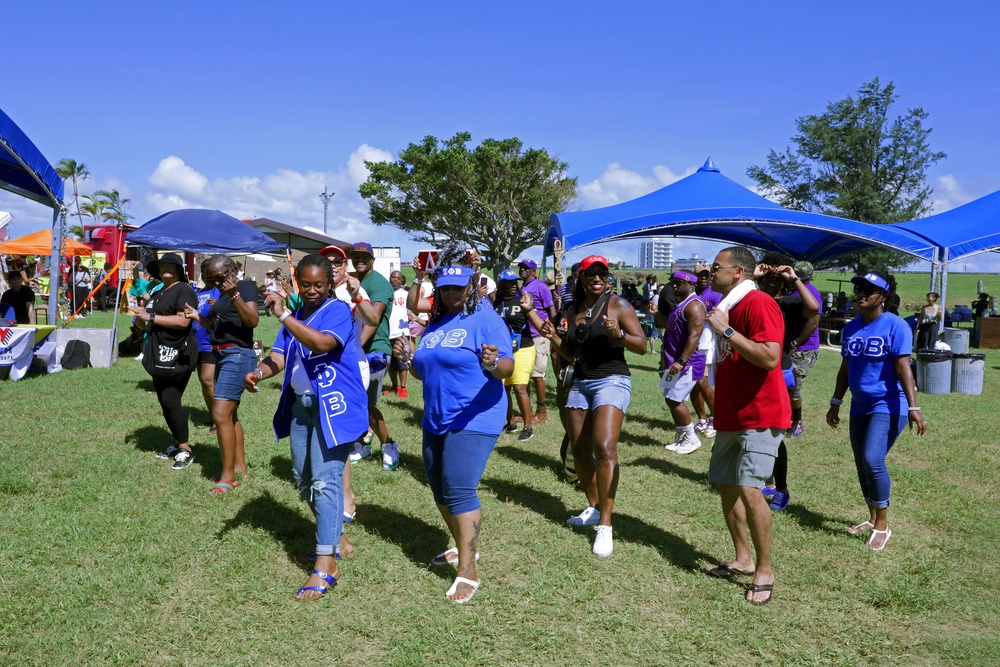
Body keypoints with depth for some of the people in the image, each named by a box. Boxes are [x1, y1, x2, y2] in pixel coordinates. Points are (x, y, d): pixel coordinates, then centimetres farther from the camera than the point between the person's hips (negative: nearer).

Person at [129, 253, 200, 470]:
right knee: (164, 401, 11)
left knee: (170, 400, -13)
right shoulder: (158, 294, 18)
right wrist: (141, 315, 6)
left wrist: (150, 316, -19)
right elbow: (150, 324, 29)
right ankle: (177, 445, 21)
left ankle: (185, 450, -5)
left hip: (178, 355, -9)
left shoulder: (183, 290, -10)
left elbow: (183, 321, -24)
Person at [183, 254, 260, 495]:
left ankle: (228, 477, -10)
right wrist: (198, 317, 15)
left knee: (221, 414, -15)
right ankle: (240, 467, 20)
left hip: (238, 355, -10)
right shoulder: (223, 294, 20)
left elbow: (253, 320, -20)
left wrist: (234, 294, -26)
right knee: (230, 415, 12)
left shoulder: (245, 286, -6)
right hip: (221, 356, 10)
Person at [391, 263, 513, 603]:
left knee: (459, 490, -16)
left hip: (473, 421, -8)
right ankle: (463, 546, 37)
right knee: (440, 488, 17)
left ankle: (468, 571, -11)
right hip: (435, 420, 9)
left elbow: (508, 367, -20)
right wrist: (407, 358, 1)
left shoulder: (486, 320, -11)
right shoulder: (435, 323, 12)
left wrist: (494, 363, -42)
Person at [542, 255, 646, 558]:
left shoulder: (618, 305, -4)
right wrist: (553, 338, 2)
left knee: (605, 447, -20)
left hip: (612, 381, -6)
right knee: (580, 451, 9)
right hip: (580, 382, 7)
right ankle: (593, 508, 28)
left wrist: (619, 334, -24)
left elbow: (642, 346, -7)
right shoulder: (574, 311, 13)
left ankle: (605, 524, -17)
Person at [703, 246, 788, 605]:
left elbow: (770, 358, -28)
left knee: (748, 489, -15)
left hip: (759, 417, -10)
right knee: (725, 484, 12)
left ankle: (764, 570, -1)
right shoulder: (728, 307, 16)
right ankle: (743, 559, 26)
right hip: (732, 416, 10)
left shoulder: (759, 303, -15)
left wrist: (726, 330, -24)